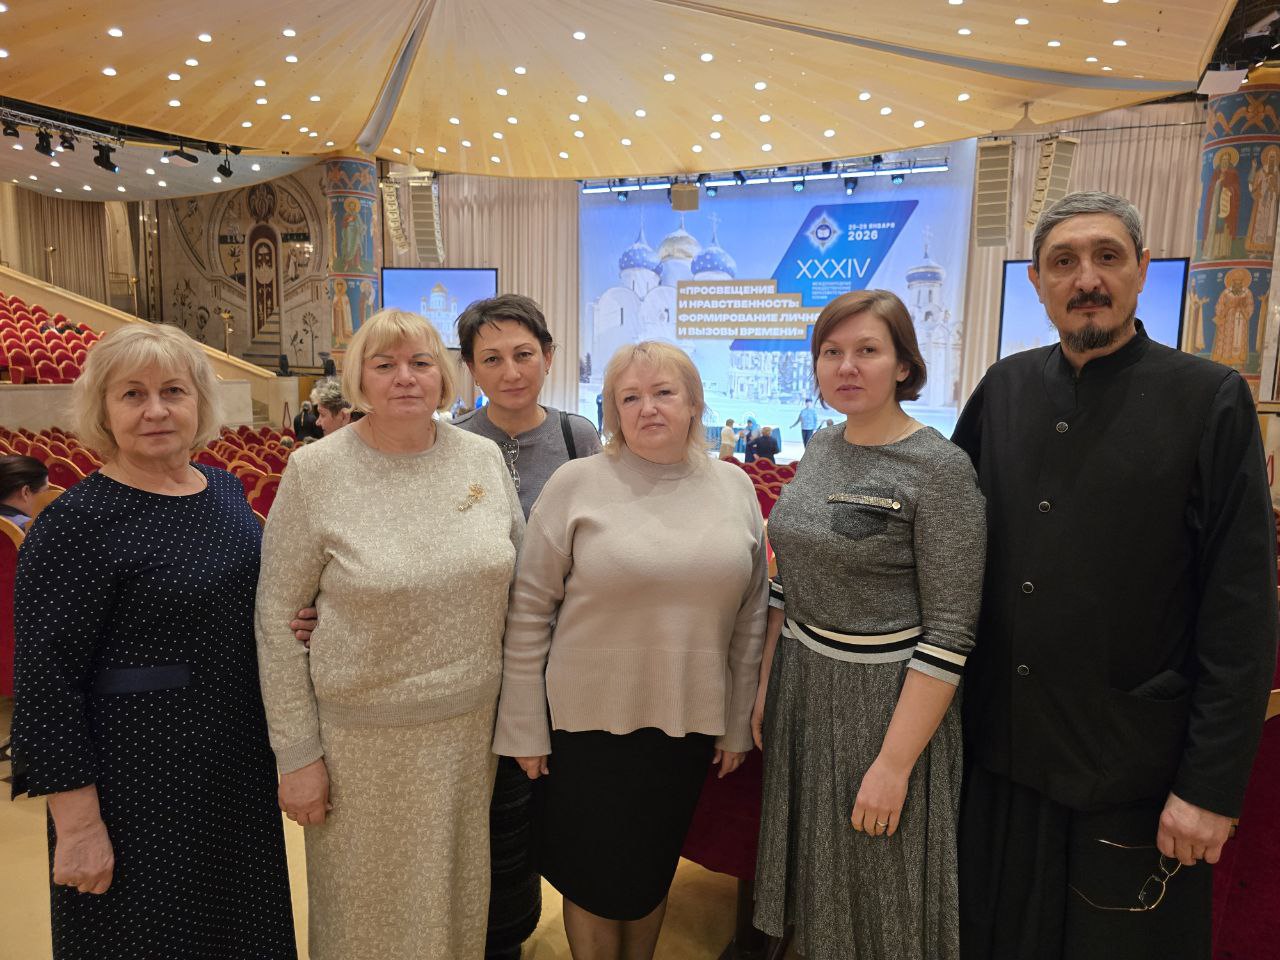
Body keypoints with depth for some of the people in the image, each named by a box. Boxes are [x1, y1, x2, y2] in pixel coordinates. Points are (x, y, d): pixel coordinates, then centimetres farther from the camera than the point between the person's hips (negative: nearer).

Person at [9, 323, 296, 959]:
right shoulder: (74, 522, -16)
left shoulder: (226, 489, 3)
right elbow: (46, 679, -17)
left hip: (240, 764, 6)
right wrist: (78, 824, -17)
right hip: (138, 782, -6)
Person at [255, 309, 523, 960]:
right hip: (361, 735, -2)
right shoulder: (315, 471, -11)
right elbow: (277, 619, -8)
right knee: (366, 905, 17)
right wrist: (296, 752, -7)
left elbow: (519, 576, 7)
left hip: (472, 724, 3)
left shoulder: (484, 458, -3)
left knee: (456, 891, 22)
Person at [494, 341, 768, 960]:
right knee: (594, 877, 13)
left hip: (690, 722, 3)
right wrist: (524, 729, -6)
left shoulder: (735, 487, 1)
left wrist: (739, 722, 8)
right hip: (590, 721, -2)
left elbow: (750, 615, 6)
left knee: (653, 872, 21)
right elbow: (529, 611, -7)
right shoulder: (576, 484, -9)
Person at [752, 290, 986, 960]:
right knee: (815, 872, 22)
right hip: (802, 685, 6)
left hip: (885, 698, -6)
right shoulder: (820, 450, 4)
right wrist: (765, 686, 11)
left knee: (879, 901, 14)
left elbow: (949, 634, -18)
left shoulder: (939, 469, -16)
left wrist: (895, 764, -19)